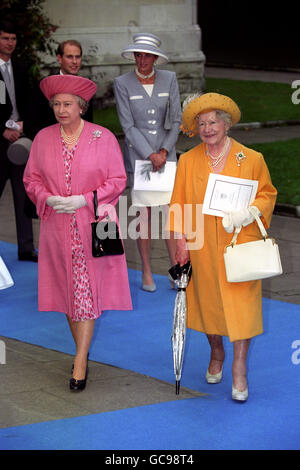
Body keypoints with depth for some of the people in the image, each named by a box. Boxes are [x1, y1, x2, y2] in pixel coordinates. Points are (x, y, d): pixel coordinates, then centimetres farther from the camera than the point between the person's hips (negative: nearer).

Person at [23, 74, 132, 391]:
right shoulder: (43, 139, 5)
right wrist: (48, 199, -11)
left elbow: (117, 181, -4)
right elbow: (31, 178, 9)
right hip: (57, 228, 3)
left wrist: (83, 200, -16)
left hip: (92, 226, -3)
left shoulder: (103, 138, -4)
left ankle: (79, 362, -5)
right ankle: (83, 352, 22)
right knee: (67, 290, 8)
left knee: (86, 293, -6)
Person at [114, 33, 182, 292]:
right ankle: (147, 273, 11)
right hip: (137, 154, -2)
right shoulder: (122, 83, -3)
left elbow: (176, 120, 4)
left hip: (165, 154, 2)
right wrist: (150, 155, -14)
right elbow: (128, 126, -7)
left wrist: (164, 151, -8)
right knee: (143, 214, 1)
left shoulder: (169, 79, 4)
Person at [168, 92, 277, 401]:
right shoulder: (188, 161, 4)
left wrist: (248, 213, -14)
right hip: (202, 247, 2)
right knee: (207, 301, 11)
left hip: (239, 244, -2)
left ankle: (239, 369, 4)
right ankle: (216, 354, 34)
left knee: (240, 303, -5)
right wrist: (181, 238, 0)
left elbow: (267, 193, 5)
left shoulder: (251, 159, -2)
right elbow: (179, 202, 8)